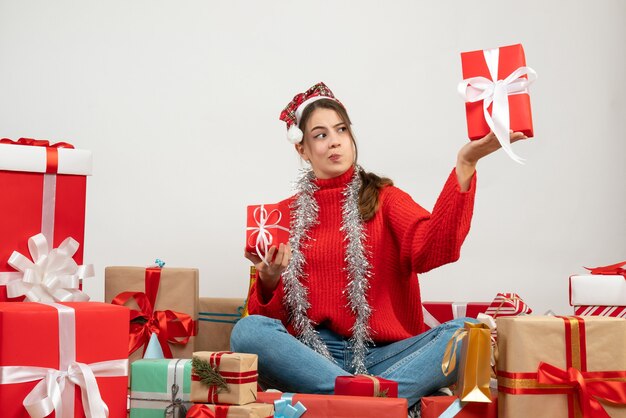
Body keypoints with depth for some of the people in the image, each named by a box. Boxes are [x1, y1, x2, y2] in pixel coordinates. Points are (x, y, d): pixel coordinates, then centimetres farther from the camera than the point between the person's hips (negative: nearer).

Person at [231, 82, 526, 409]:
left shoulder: (384, 198, 10)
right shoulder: (285, 214, 13)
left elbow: (431, 251, -13)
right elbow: (269, 316, 10)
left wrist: (465, 164, -22)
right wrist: (268, 280, -13)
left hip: (382, 355, -1)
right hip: (311, 354, 1)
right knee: (248, 330, -30)